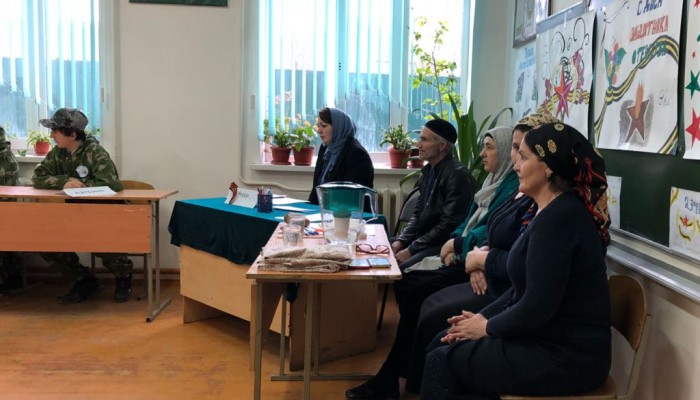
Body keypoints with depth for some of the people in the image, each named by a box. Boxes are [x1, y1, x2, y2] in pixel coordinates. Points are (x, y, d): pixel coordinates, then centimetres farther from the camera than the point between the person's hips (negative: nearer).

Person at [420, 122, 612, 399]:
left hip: (566, 356, -9)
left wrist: (487, 328, -9)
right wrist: (483, 316, 5)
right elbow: (524, 289, 14)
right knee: (442, 344, 9)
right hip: (547, 339, 9)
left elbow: (537, 307, -25)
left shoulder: (558, 217, -23)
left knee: (442, 362, -4)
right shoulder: (556, 211, 10)